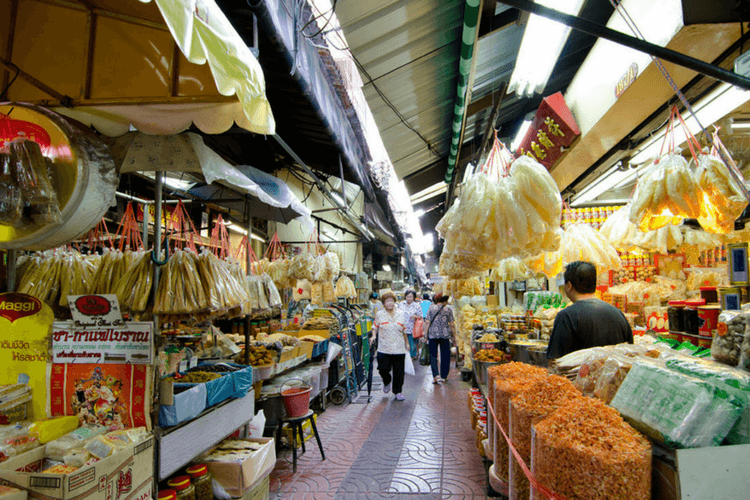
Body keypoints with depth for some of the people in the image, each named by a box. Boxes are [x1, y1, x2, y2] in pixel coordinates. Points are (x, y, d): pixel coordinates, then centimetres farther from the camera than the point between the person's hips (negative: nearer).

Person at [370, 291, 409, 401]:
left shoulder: (400, 315, 8)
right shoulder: (379, 315, 4)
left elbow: (404, 330, 16)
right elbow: (375, 327, 12)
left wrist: (407, 343, 16)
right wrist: (373, 336, -7)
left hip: (399, 349, 1)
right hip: (384, 349, -1)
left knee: (399, 372, 3)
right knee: (383, 369, -7)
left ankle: (398, 391, 20)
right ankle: (387, 381, 28)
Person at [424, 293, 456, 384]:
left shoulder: (431, 309, 4)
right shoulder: (448, 310, 3)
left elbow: (427, 322, -2)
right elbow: (452, 325, 2)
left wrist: (426, 334, 4)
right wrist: (454, 337, 9)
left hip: (433, 335, 0)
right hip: (445, 335, 0)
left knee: (433, 355, 6)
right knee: (445, 356, 11)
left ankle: (436, 375, -8)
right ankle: (443, 377, 14)